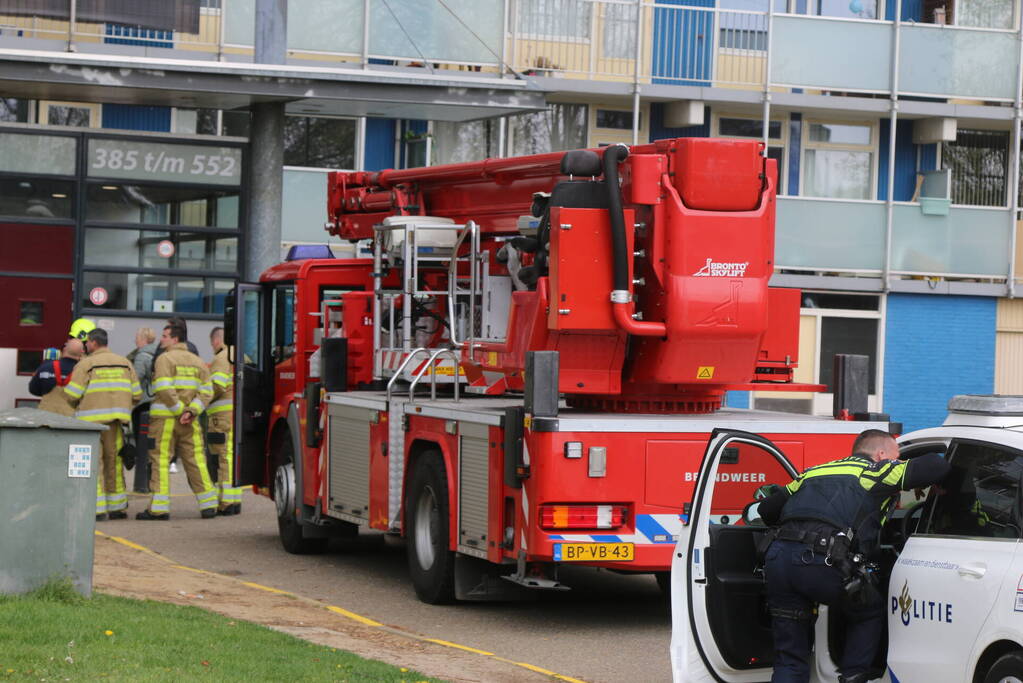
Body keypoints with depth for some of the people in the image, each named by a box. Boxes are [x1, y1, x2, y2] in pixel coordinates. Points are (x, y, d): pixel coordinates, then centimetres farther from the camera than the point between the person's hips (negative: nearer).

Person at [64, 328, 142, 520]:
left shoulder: (86, 364, -4)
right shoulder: (124, 363, 10)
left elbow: (72, 395, -7)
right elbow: (136, 394, 9)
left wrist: (77, 407, 15)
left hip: (91, 418, -4)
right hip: (115, 419, 4)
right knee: (114, 461, 12)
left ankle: (97, 509, -9)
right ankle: (118, 506, 15)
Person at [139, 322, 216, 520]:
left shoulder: (165, 359, -5)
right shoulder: (197, 362, 13)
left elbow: (165, 390, -17)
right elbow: (206, 392, 4)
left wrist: (180, 410, -11)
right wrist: (191, 411, -5)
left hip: (164, 417, -5)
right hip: (190, 422, 5)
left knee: (160, 461, -2)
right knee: (195, 461, 9)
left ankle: (159, 507, -5)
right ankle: (208, 505, 8)